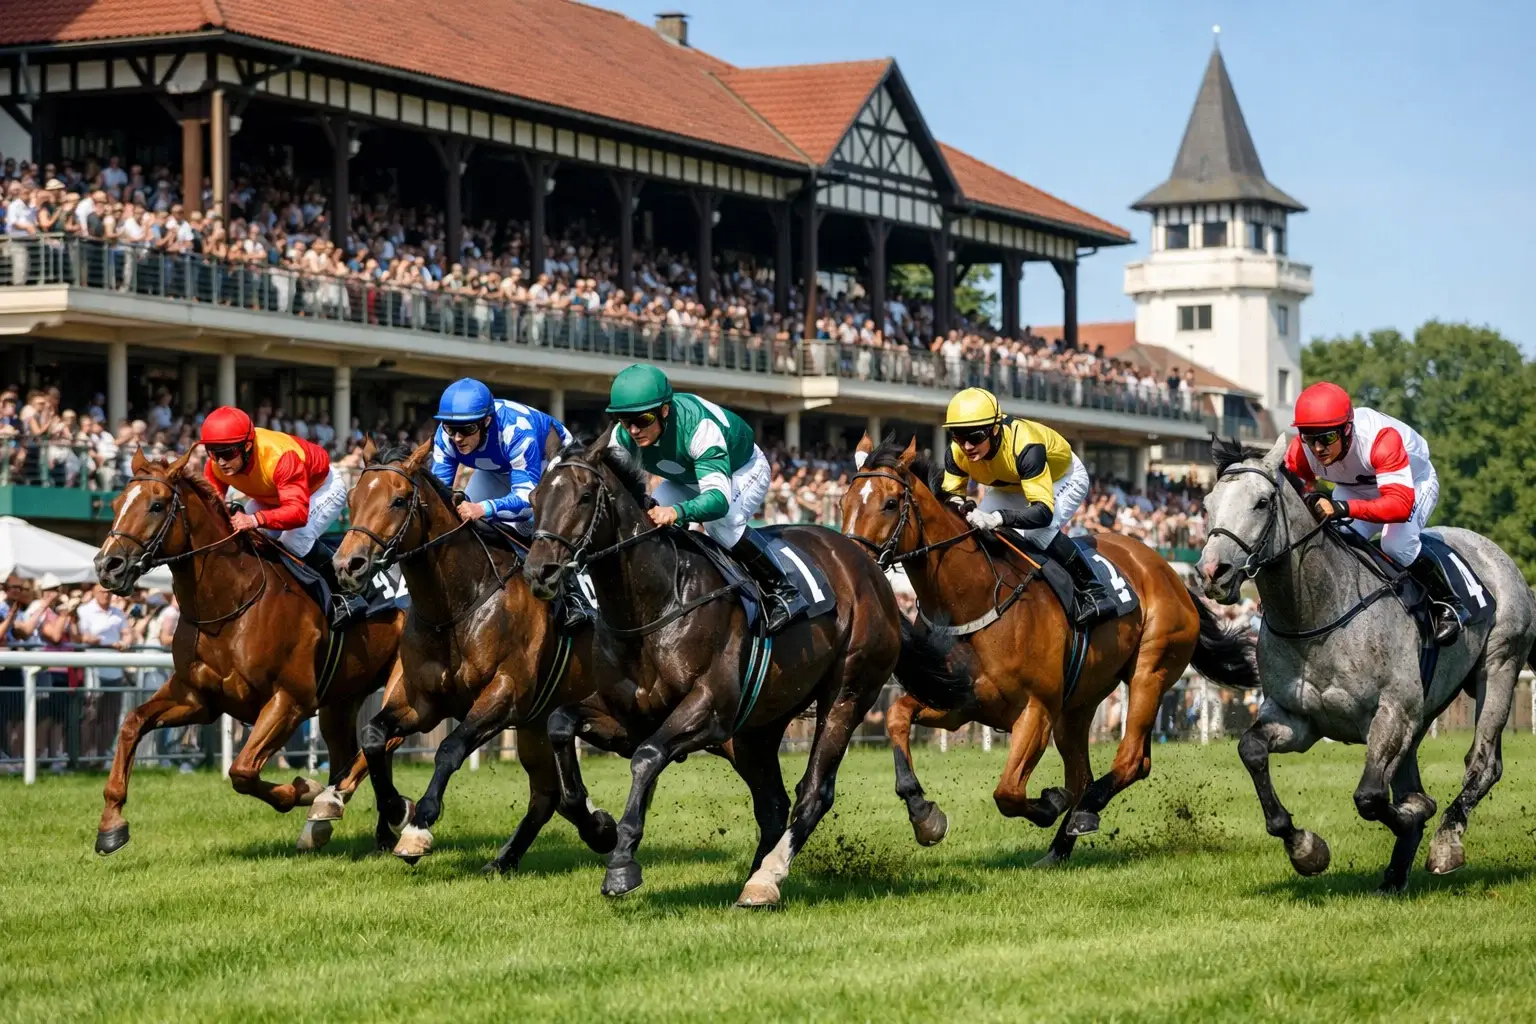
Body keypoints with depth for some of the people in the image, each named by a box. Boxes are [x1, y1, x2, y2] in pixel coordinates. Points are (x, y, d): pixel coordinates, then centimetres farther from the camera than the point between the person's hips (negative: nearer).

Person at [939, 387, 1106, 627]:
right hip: (1011, 486, 6)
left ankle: (1092, 591, -17)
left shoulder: (1023, 446, -45)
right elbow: (951, 492, -12)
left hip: (1063, 478, -6)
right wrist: (954, 505, -38)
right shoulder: (956, 454, -28)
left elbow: (1043, 511, -47)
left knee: (1038, 531, -32)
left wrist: (998, 518, -63)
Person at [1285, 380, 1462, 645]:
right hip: (1355, 488, 5)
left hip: (1412, 482, -5)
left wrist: (1343, 508, -65)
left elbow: (1401, 504, -53)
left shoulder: (1381, 439, -44)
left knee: (1396, 546, -30)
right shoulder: (1300, 452, -29)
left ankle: (1446, 604, -6)